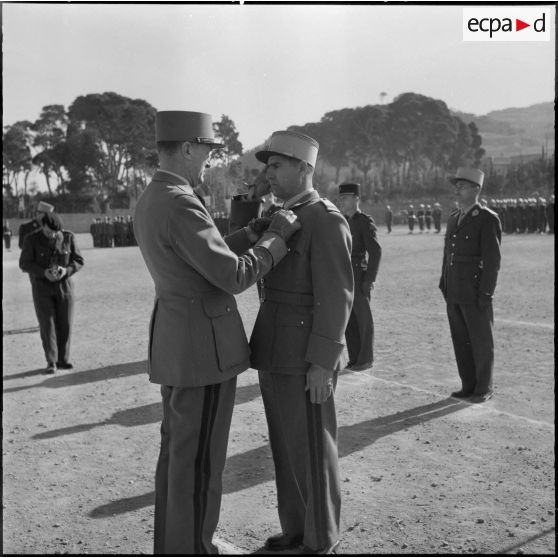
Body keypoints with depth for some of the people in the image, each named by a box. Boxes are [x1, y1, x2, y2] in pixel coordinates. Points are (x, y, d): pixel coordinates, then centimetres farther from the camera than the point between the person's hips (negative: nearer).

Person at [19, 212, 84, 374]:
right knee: (47, 324, -5)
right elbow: (25, 264, -7)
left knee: (65, 324, 3)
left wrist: (66, 270, -20)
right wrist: (44, 272, -23)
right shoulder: (32, 240, -10)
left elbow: (79, 260, 0)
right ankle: (51, 362, 1)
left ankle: (63, 359, 14)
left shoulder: (68, 237, -5)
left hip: (64, 286, 2)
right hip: (41, 287, -2)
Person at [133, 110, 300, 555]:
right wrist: (277, 237, -9)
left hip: (177, 346, 10)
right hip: (204, 348, -10)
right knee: (199, 459, 2)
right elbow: (234, 277, -22)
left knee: (179, 450, 18)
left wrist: (257, 231, 15)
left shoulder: (149, 203, 11)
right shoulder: (181, 205, -22)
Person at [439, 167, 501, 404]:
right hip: (454, 294, 7)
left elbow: (492, 259, -12)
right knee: (461, 341, 12)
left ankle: (484, 388, 16)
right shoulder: (453, 218, 14)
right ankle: (468, 386, 22)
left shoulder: (487, 219, -9)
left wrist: (485, 293, -16)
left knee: (481, 342, 4)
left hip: (475, 295, -7)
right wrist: (444, 285, 12)